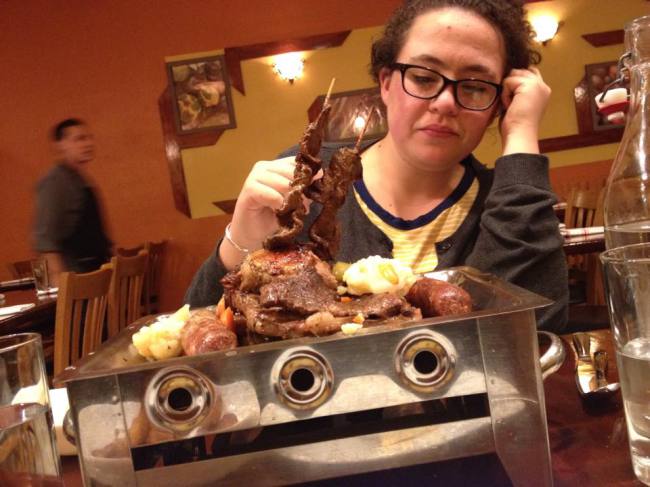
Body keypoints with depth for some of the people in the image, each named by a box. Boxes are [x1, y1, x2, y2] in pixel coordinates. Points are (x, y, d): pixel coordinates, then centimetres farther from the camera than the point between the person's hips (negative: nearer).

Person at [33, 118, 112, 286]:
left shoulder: (82, 182, 15)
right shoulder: (54, 182, -12)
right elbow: (45, 237, -19)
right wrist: (57, 276, -26)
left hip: (95, 273, 9)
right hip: (73, 278, -9)